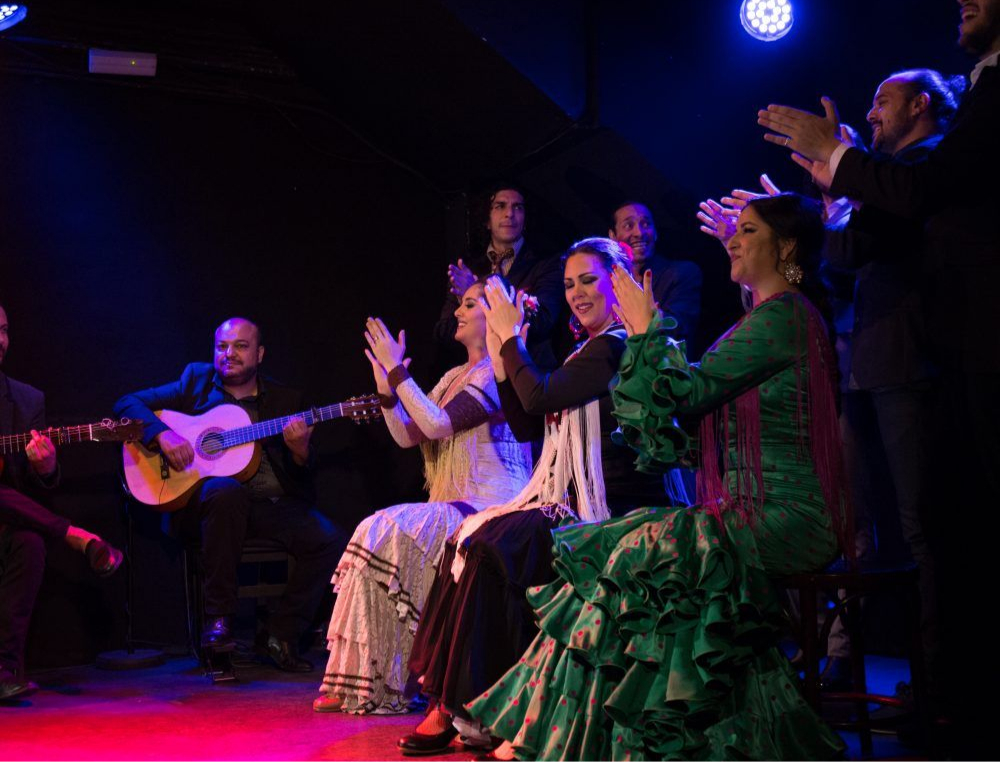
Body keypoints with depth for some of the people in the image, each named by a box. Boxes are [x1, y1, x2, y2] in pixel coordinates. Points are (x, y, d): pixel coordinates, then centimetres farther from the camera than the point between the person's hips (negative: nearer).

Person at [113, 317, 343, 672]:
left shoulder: (285, 399, 13)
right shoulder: (196, 381, 12)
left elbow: (302, 480, 10)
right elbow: (127, 404, 7)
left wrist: (300, 450, -14)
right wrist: (163, 434, -12)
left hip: (272, 506, 2)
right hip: (200, 500, -2)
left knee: (328, 541, -23)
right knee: (226, 490, -38)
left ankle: (282, 633, -4)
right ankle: (218, 617, -27)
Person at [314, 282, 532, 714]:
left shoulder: (498, 372, -8)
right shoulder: (454, 377, 21)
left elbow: (438, 424, -19)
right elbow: (407, 436, 17)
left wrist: (398, 370, -16)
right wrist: (386, 387, 4)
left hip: (489, 511, -9)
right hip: (450, 511, 9)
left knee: (389, 532, -25)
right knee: (376, 531, -15)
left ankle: (383, 684, -17)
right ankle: (361, 680, -14)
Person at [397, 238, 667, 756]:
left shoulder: (616, 346, -10)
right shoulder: (591, 350, 21)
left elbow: (539, 396, -19)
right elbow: (526, 427, 18)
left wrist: (511, 335, -5)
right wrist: (501, 352, 11)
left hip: (607, 514, -10)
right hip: (569, 505, 10)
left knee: (492, 547, -25)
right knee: (469, 537, -7)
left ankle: (465, 710, -15)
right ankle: (451, 702, -8)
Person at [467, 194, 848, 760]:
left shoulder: (783, 315, -10)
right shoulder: (771, 318, 23)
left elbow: (684, 392, -13)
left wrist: (647, 329, 1)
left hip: (785, 519, -9)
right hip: (750, 514, 9)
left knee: (623, 556, -18)